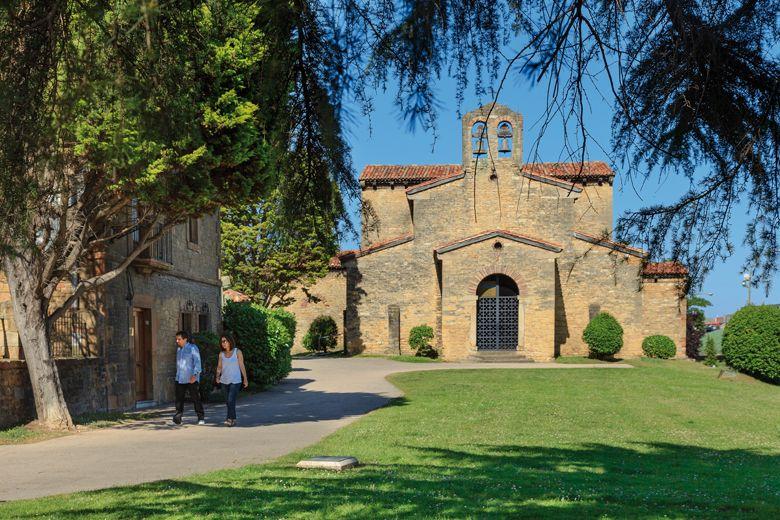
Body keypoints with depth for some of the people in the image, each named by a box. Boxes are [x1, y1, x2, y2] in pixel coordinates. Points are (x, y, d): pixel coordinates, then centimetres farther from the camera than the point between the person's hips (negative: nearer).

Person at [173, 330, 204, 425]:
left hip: (191, 379, -6)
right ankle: (178, 417, -5)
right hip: (180, 379, 6)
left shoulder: (193, 348, -5)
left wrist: (195, 375, -23)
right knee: (179, 399, -3)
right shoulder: (179, 349, 16)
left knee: (196, 399, -2)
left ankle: (201, 418, 5)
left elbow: (197, 362, -12)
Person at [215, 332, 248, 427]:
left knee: (231, 400, -16)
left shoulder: (237, 352, -5)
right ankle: (233, 419, 19)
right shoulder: (221, 354, 5)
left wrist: (245, 379, 0)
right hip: (225, 381, 5)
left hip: (235, 381, -4)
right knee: (227, 401, 8)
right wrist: (217, 376, -10)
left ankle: (230, 419, -17)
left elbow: (242, 366, -2)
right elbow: (219, 367, 7)